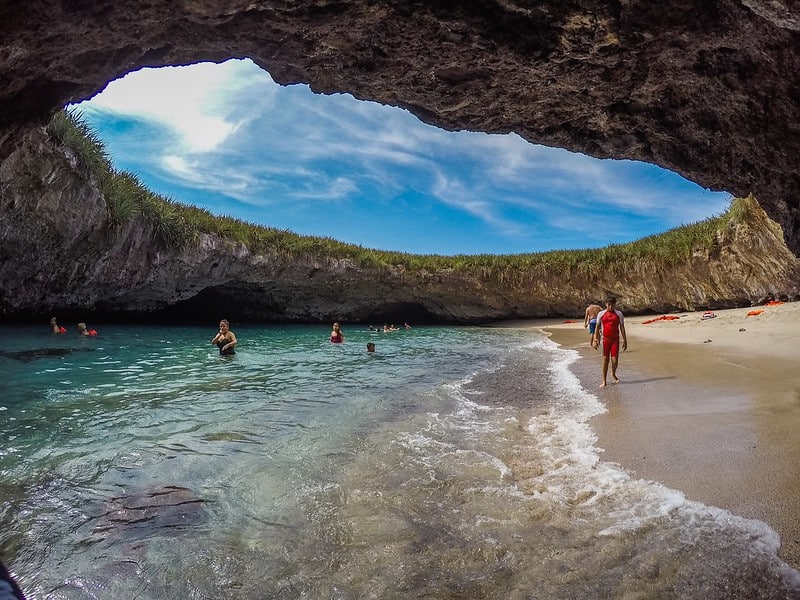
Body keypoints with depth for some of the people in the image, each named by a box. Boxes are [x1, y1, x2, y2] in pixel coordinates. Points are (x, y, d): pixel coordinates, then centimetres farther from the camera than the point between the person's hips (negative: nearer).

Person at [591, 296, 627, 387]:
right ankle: (604, 381, 6)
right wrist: (595, 339, -3)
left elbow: (622, 327, 6)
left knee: (615, 360, -1)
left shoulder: (619, 314, 5)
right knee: (605, 360, -1)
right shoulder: (601, 314, 3)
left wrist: (625, 340, 3)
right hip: (605, 339, -1)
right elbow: (597, 327, 4)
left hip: (615, 339, 1)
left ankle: (613, 374, 30)